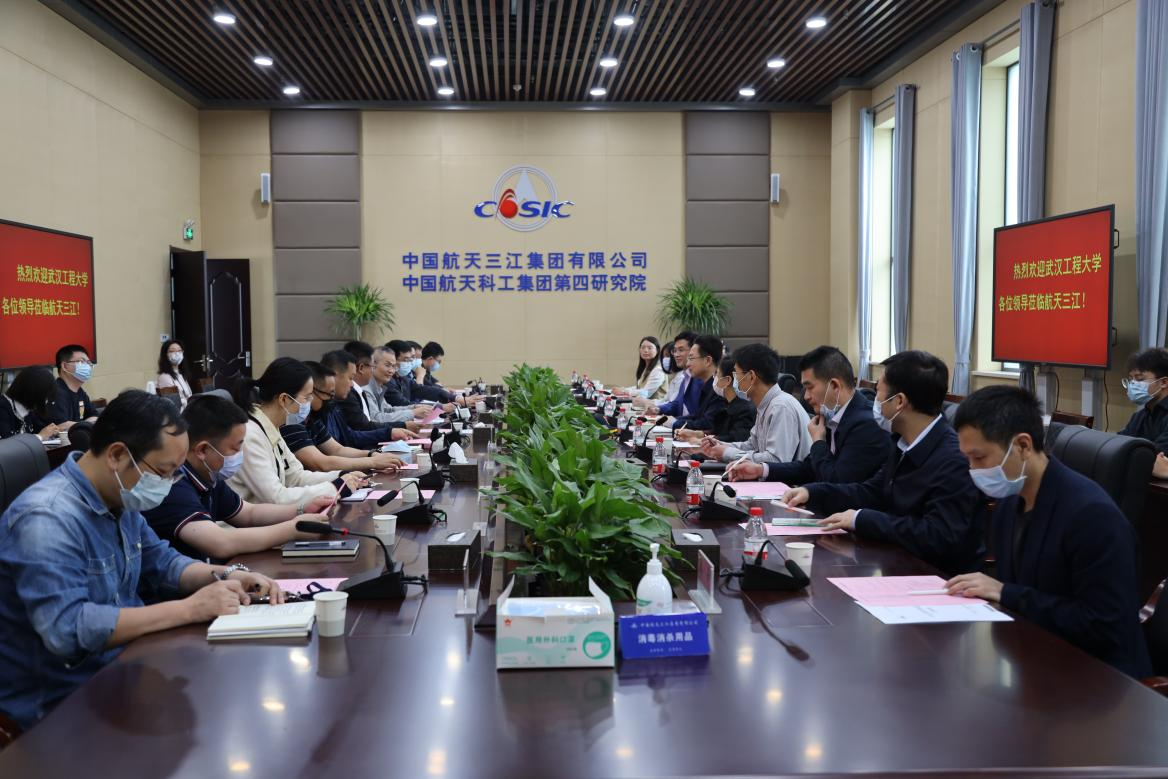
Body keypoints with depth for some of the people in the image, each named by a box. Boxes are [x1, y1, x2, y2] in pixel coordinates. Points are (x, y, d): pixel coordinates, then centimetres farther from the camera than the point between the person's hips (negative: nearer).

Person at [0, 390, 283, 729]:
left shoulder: (118, 499, 4)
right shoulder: (46, 517, -24)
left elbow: (160, 562, 17)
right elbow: (67, 629, -33)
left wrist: (225, 575, -3)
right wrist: (188, 609, -31)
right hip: (64, 703, -8)